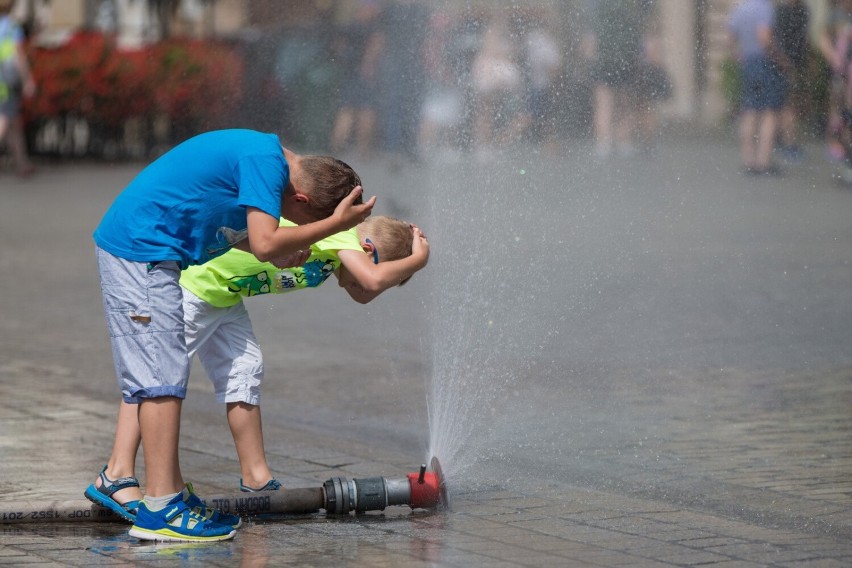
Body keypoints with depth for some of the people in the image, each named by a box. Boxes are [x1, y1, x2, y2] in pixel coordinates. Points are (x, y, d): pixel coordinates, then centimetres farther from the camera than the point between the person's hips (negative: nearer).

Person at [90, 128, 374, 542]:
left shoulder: (262, 154, 13)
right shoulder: (266, 163, -18)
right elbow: (265, 243, -25)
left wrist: (278, 251, 6)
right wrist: (335, 224, -17)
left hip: (129, 247, 11)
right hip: (141, 253, -11)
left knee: (147, 375, 15)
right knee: (162, 378, -10)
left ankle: (118, 481, 21)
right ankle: (160, 508, -10)